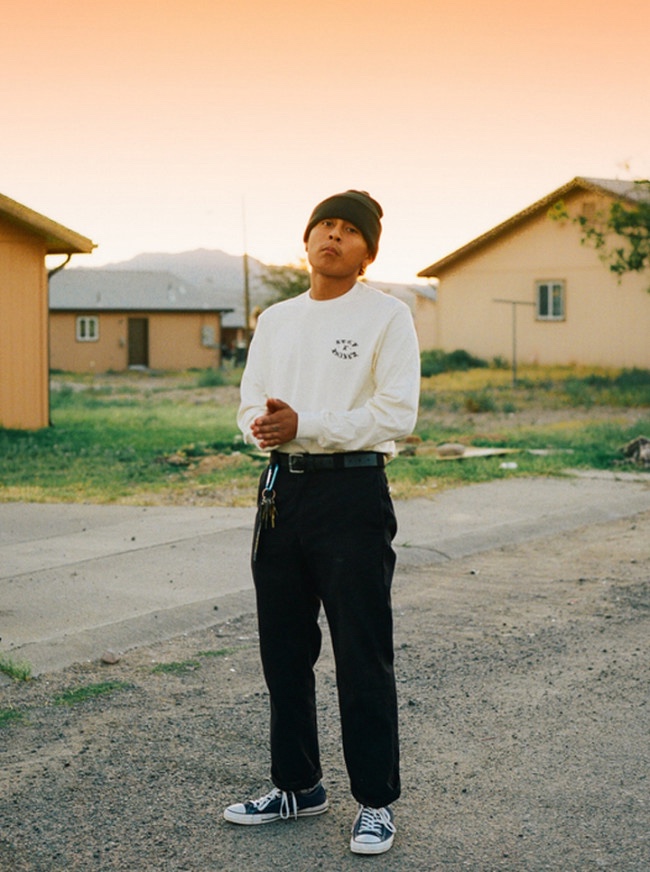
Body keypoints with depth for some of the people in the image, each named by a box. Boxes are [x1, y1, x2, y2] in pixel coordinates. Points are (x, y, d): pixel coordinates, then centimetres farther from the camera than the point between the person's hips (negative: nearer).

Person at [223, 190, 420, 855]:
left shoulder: (387, 316, -3)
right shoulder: (275, 319, 16)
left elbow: (396, 414, -13)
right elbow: (250, 406, 13)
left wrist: (305, 425, -20)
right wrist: (263, 426, -12)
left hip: (352, 490, -6)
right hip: (281, 487, 6)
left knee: (363, 657, -1)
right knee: (282, 650, 12)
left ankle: (375, 802, 12)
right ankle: (297, 786, 28)